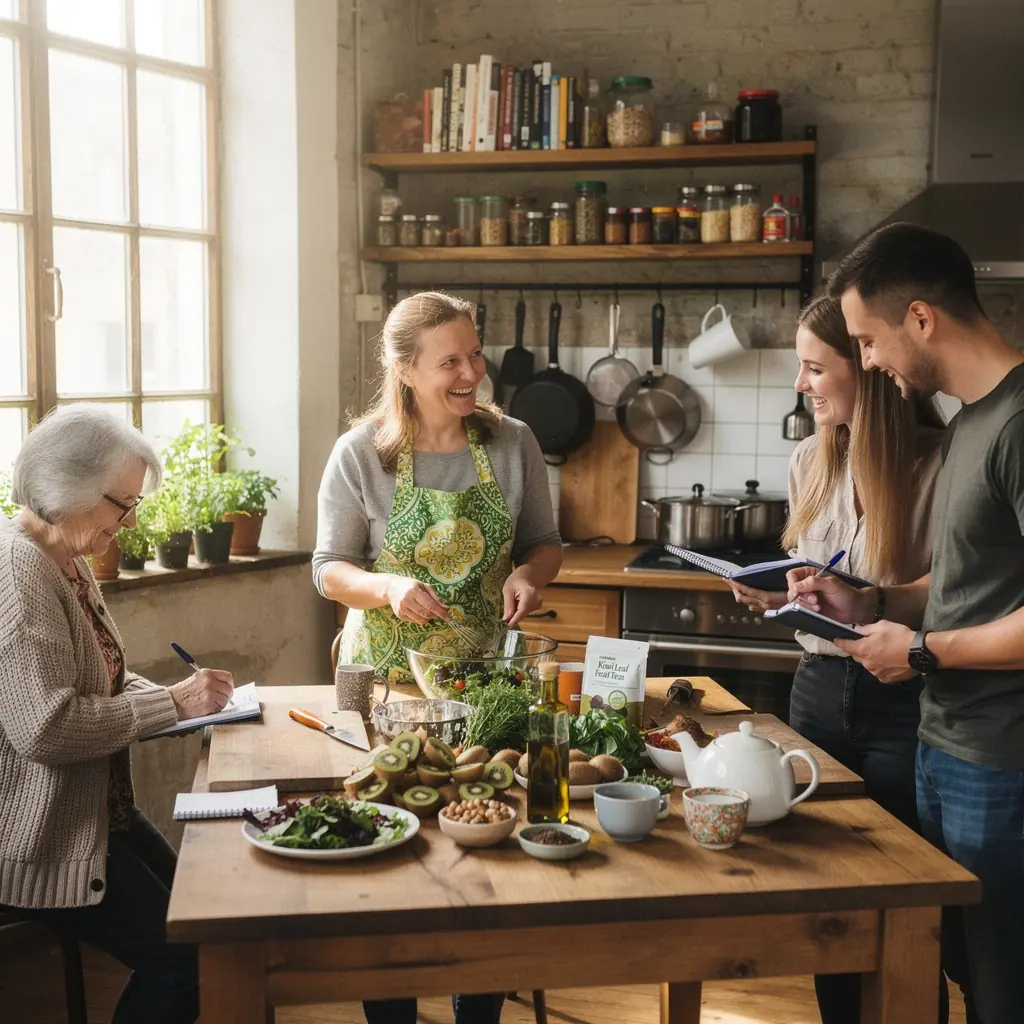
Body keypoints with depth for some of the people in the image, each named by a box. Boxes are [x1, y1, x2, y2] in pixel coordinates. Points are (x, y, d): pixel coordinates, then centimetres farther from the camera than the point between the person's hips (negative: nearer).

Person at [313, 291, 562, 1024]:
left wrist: (528, 573, -14)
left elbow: (546, 543, 8)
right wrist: (389, 588, -23)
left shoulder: (514, 444, -2)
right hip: (385, 673, -2)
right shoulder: (360, 454, -7)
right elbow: (331, 569, -3)